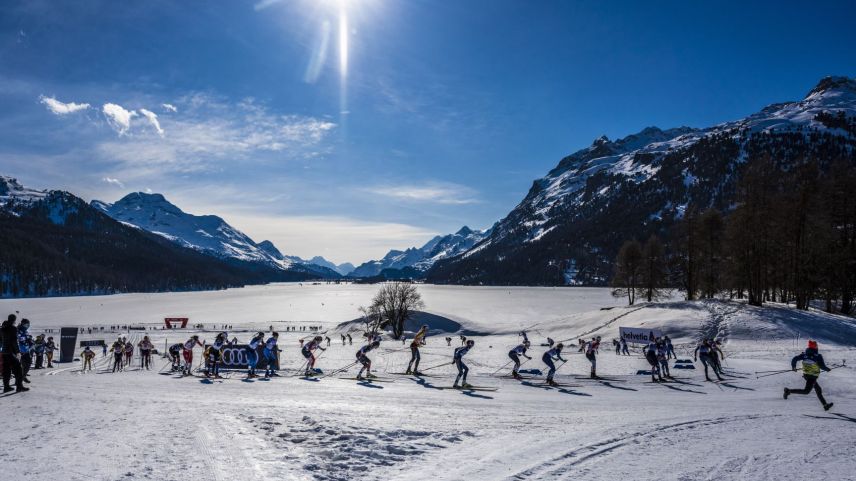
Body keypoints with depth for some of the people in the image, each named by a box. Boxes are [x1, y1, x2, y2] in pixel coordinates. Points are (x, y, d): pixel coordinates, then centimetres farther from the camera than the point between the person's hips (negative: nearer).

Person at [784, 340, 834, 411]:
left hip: (806, 375, 7)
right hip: (813, 376, -7)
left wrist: (793, 367, 10)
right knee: (806, 391, -8)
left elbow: (795, 359, -3)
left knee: (818, 390, 18)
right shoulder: (818, 356, -14)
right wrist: (828, 369, 7)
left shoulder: (804, 354, 1)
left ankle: (825, 405, 25)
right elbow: (822, 366, -13)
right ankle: (789, 391, -18)